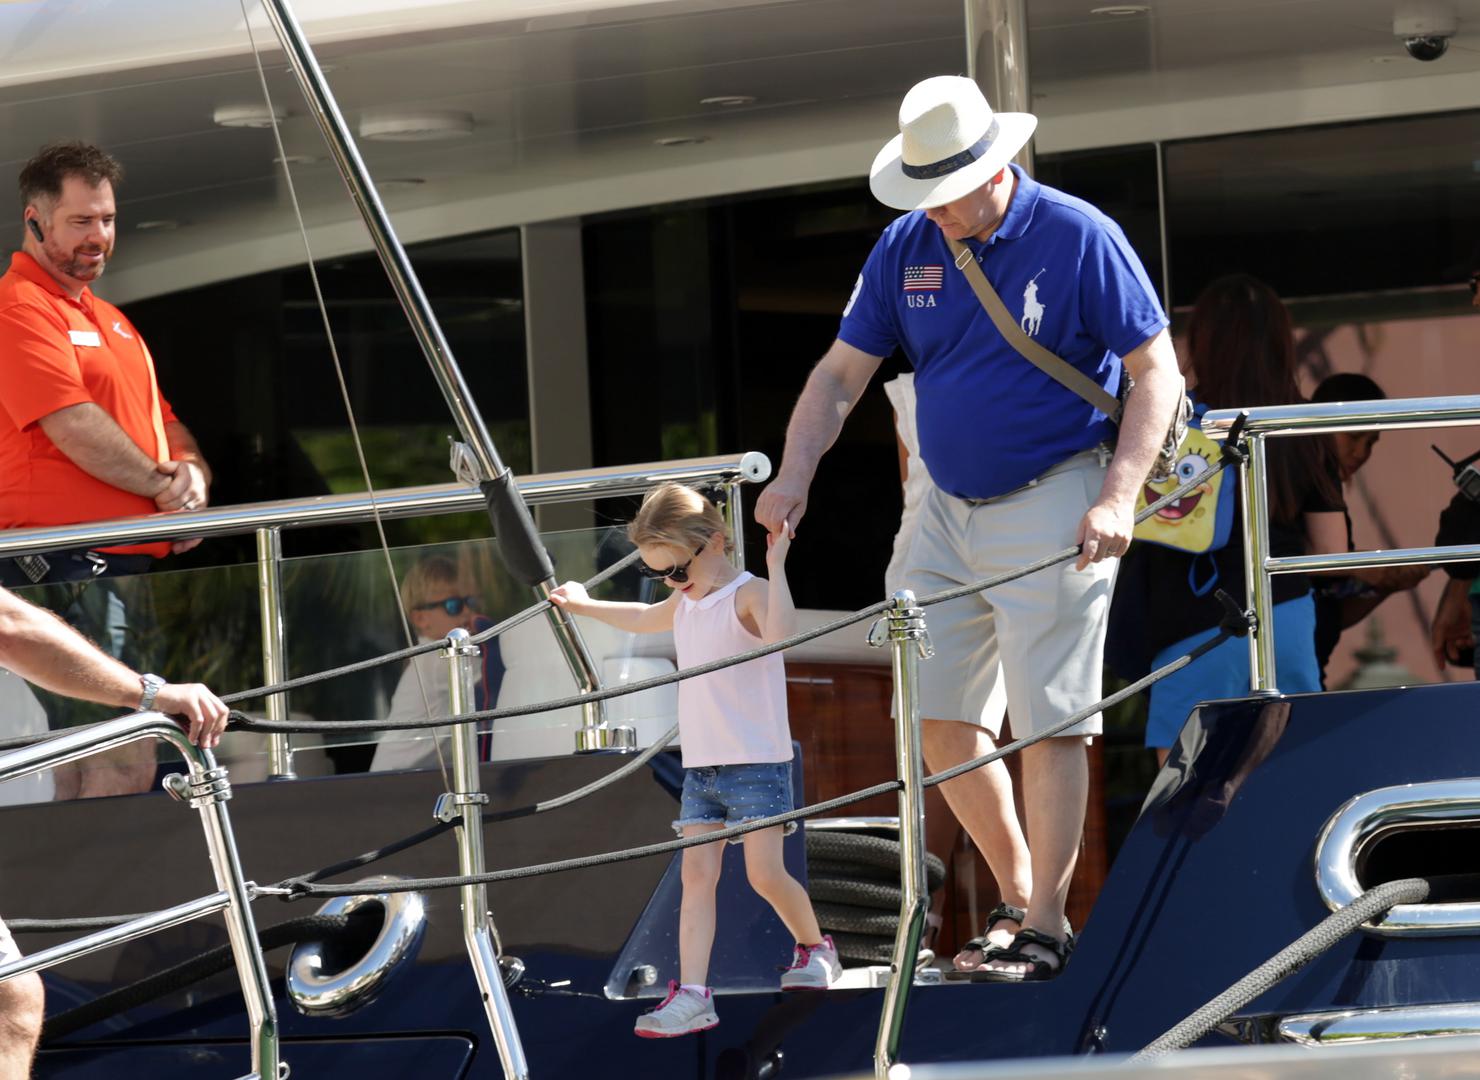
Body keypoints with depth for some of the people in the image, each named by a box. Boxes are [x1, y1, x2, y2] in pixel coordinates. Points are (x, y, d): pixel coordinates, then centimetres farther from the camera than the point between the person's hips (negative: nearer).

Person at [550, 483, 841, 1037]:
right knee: (697, 875, -3)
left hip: (756, 763, -7)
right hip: (699, 765, 7)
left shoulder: (748, 594, -12)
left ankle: (815, 948, 20)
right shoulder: (685, 602, 14)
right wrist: (585, 604, 45)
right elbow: (646, 618, 39)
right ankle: (692, 995, -10)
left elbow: (780, 631, -35)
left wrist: (775, 565, -35)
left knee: (765, 872, -9)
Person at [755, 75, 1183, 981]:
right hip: (949, 511, 6)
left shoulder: (1077, 237, -11)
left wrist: (1118, 498, -20)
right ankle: (1020, 897, 19)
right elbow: (842, 373, 9)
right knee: (942, 721, 5)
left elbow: (1158, 371, -9)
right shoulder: (907, 248, 4)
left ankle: (1045, 931, -2)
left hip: (1052, 508, -6)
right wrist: (796, 474, -7)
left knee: (1048, 722, -7)